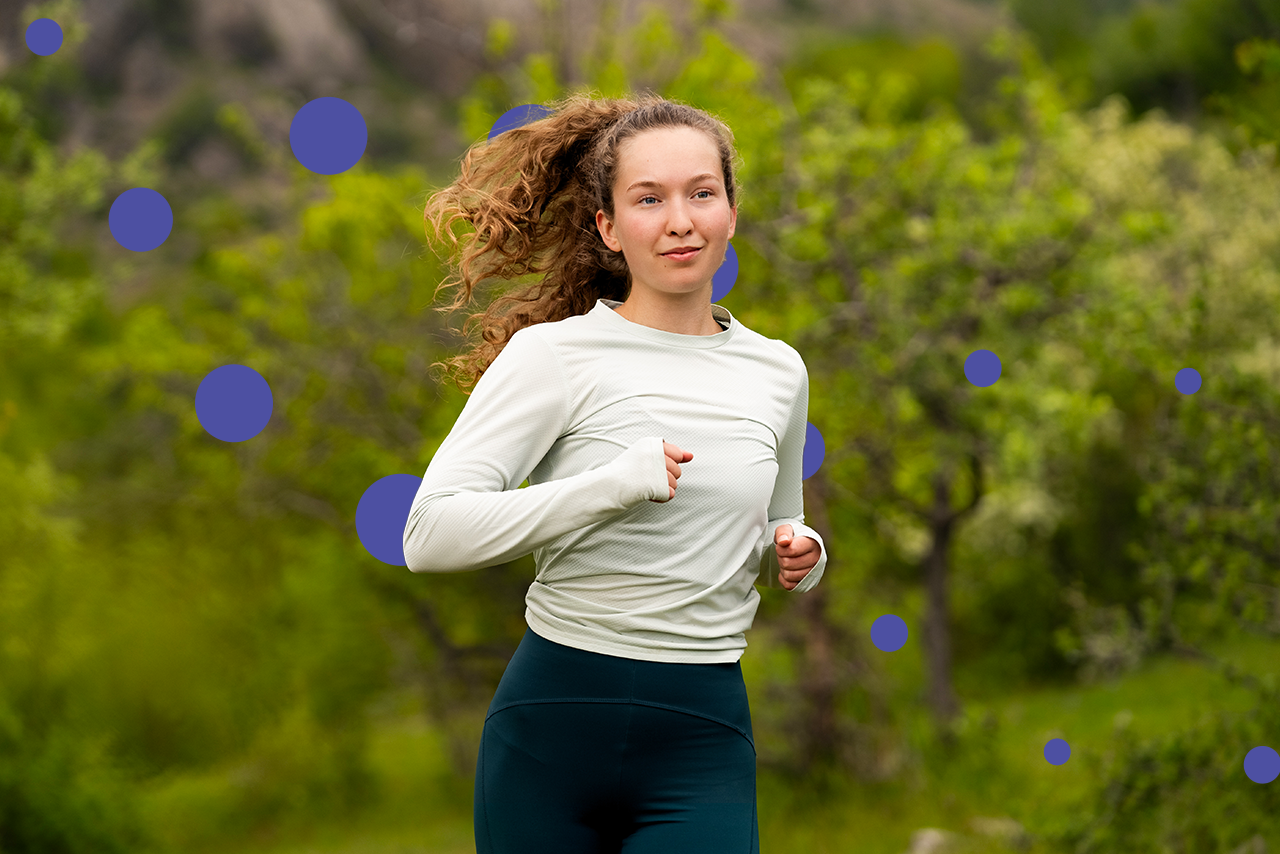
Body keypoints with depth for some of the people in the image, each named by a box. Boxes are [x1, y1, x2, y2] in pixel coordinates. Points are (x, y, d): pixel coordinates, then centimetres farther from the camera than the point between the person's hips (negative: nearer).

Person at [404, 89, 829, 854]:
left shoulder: (778, 374, 9)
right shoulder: (554, 355, -6)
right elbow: (431, 532, -16)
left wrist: (795, 554, 4)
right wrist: (615, 484, -21)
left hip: (702, 740, 3)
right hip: (552, 732, -2)